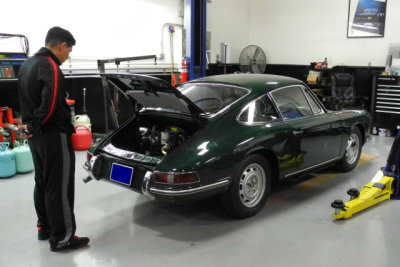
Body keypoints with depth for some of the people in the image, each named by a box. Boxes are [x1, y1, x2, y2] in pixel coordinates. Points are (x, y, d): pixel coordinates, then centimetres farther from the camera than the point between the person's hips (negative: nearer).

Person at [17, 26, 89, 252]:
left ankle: (45, 228, 30)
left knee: (42, 182, 18)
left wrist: (31, 125, 7)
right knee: (59, 187, -3)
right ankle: (62, 238, 4)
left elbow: (28, 100, 16)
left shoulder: (27, 65, 15)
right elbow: (50, 105, -25)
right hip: (53, 135, -10)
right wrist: (34, 127, -12)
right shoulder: (50, 67, -17)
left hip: (36, 136, 10)